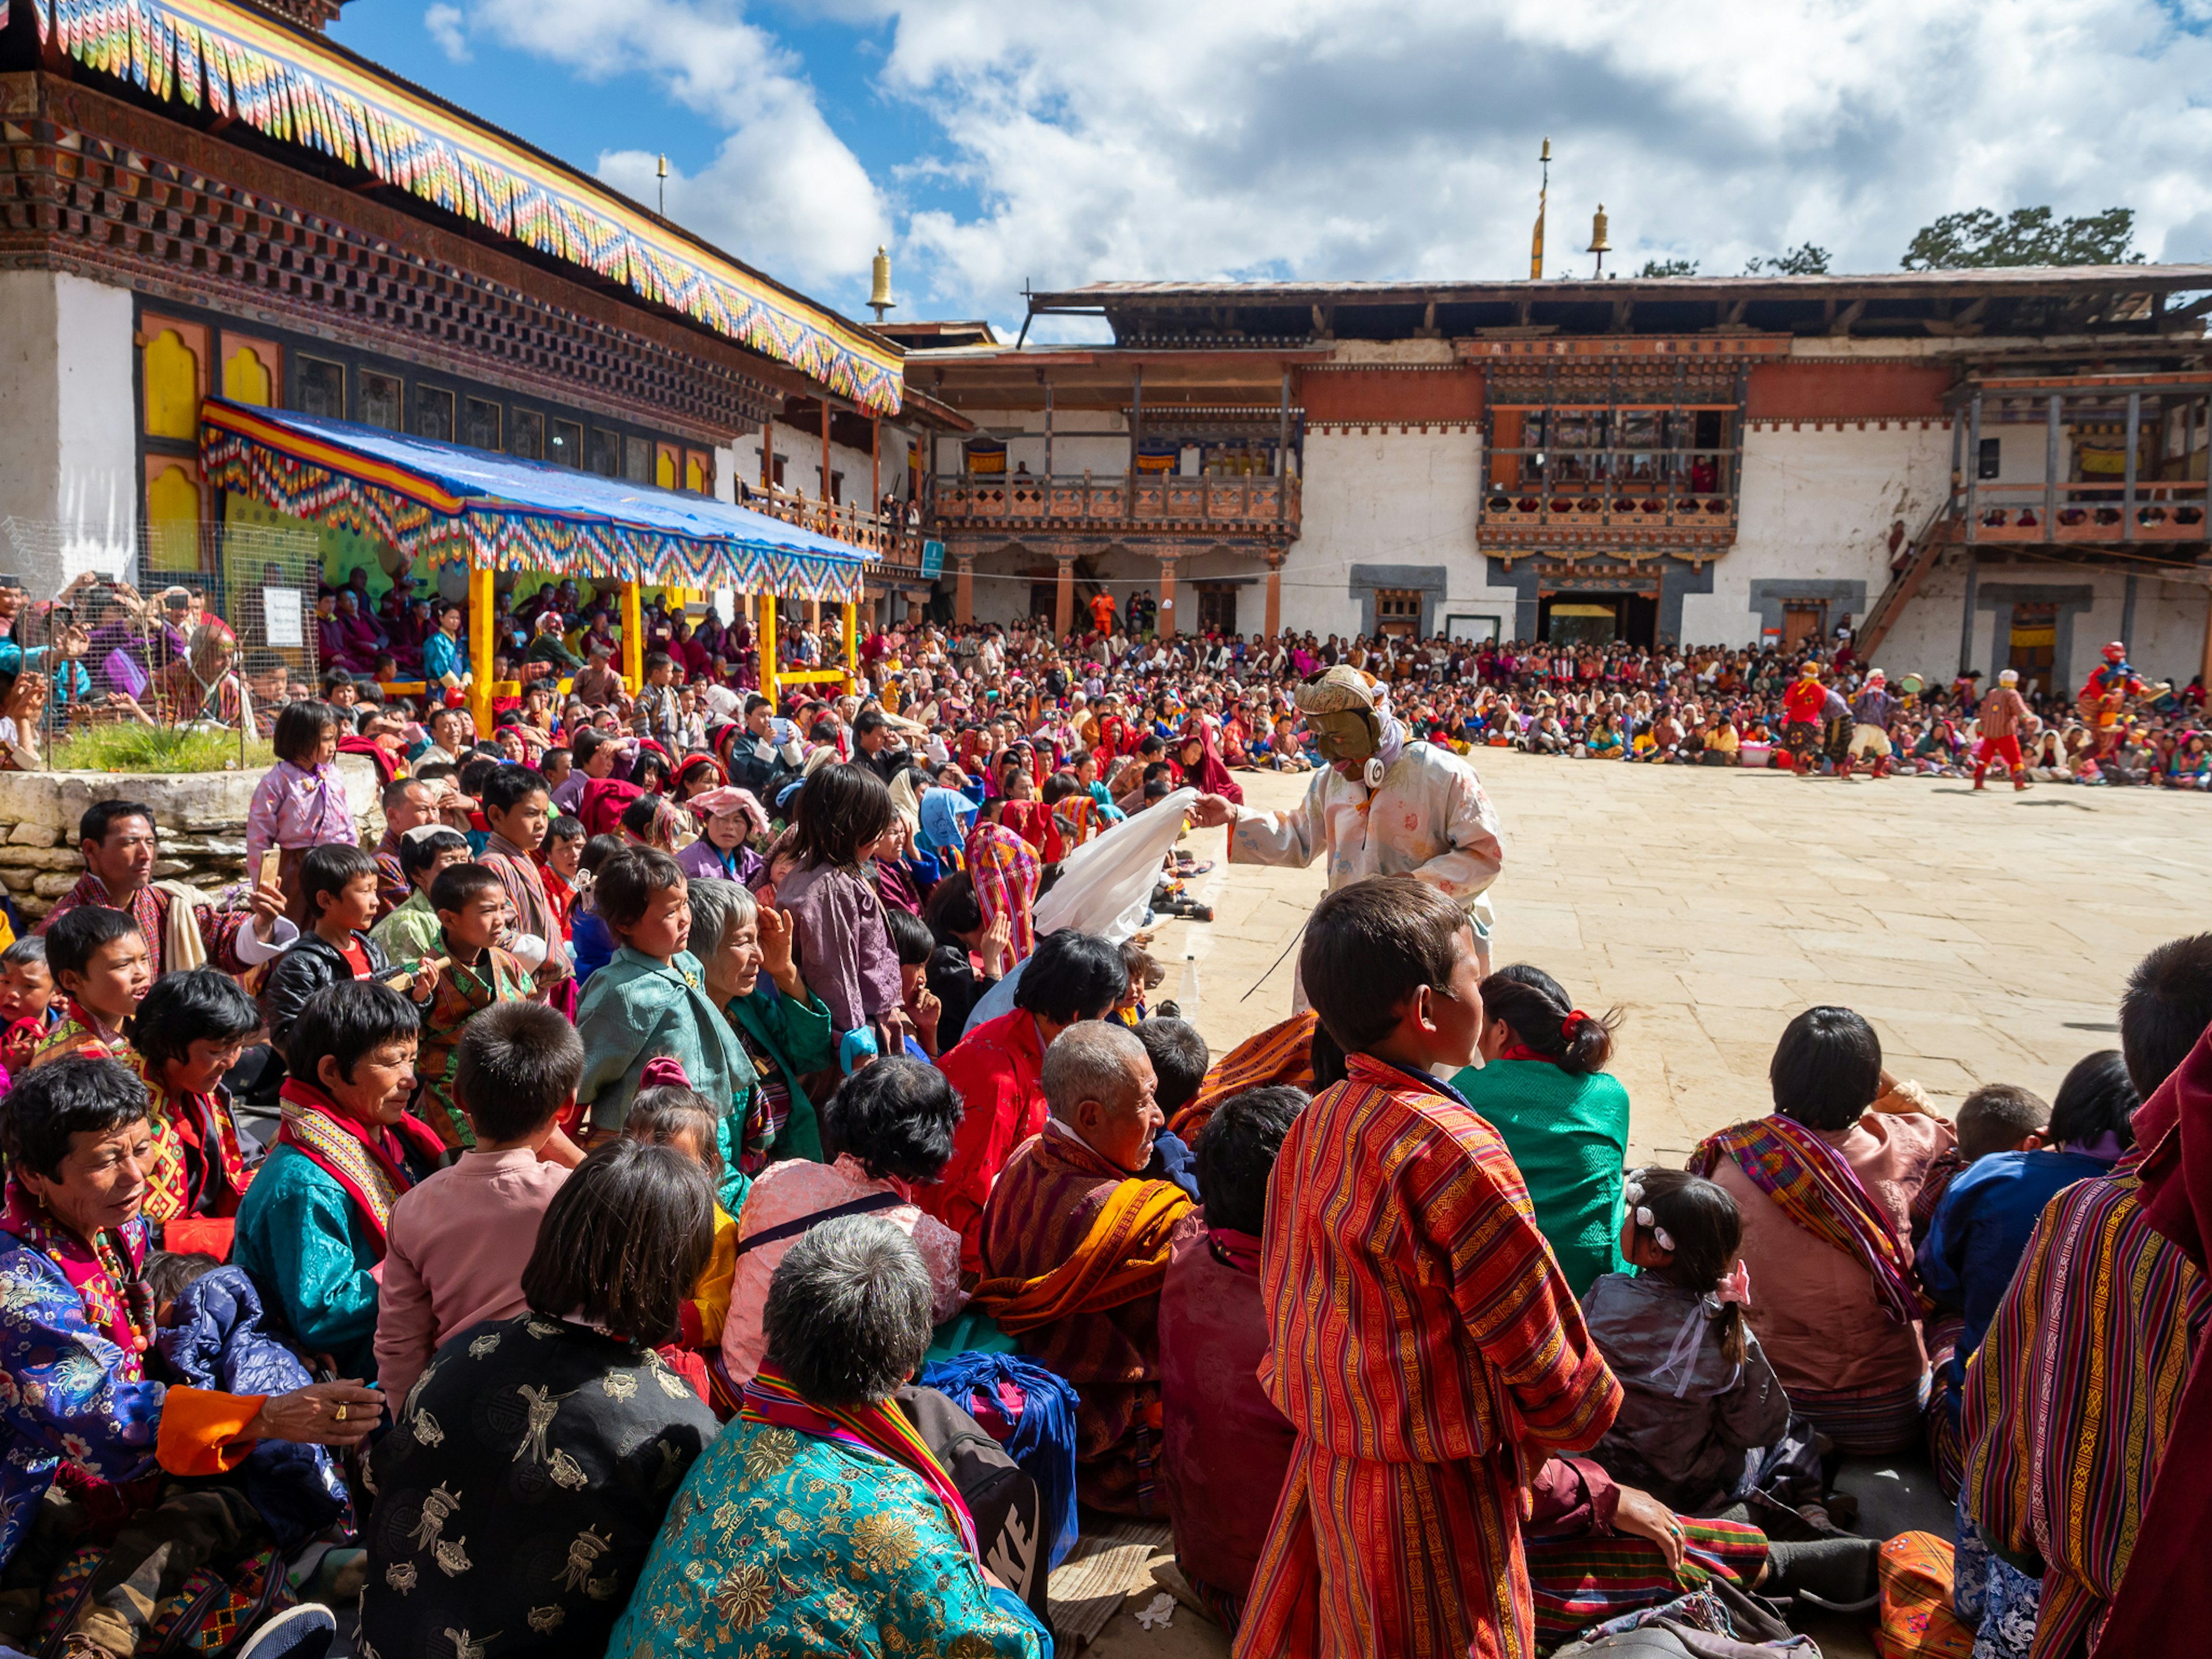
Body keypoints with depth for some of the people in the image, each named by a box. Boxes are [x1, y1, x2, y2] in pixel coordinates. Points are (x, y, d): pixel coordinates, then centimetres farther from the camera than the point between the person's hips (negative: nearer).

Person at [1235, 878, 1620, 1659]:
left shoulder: (1314, 1124, -1)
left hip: (1322, 1456, 7)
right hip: (1434, 1483, -7)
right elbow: (1531, 1332, -16)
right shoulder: (1453, 1149, -25)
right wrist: (1583, 1410, 4)